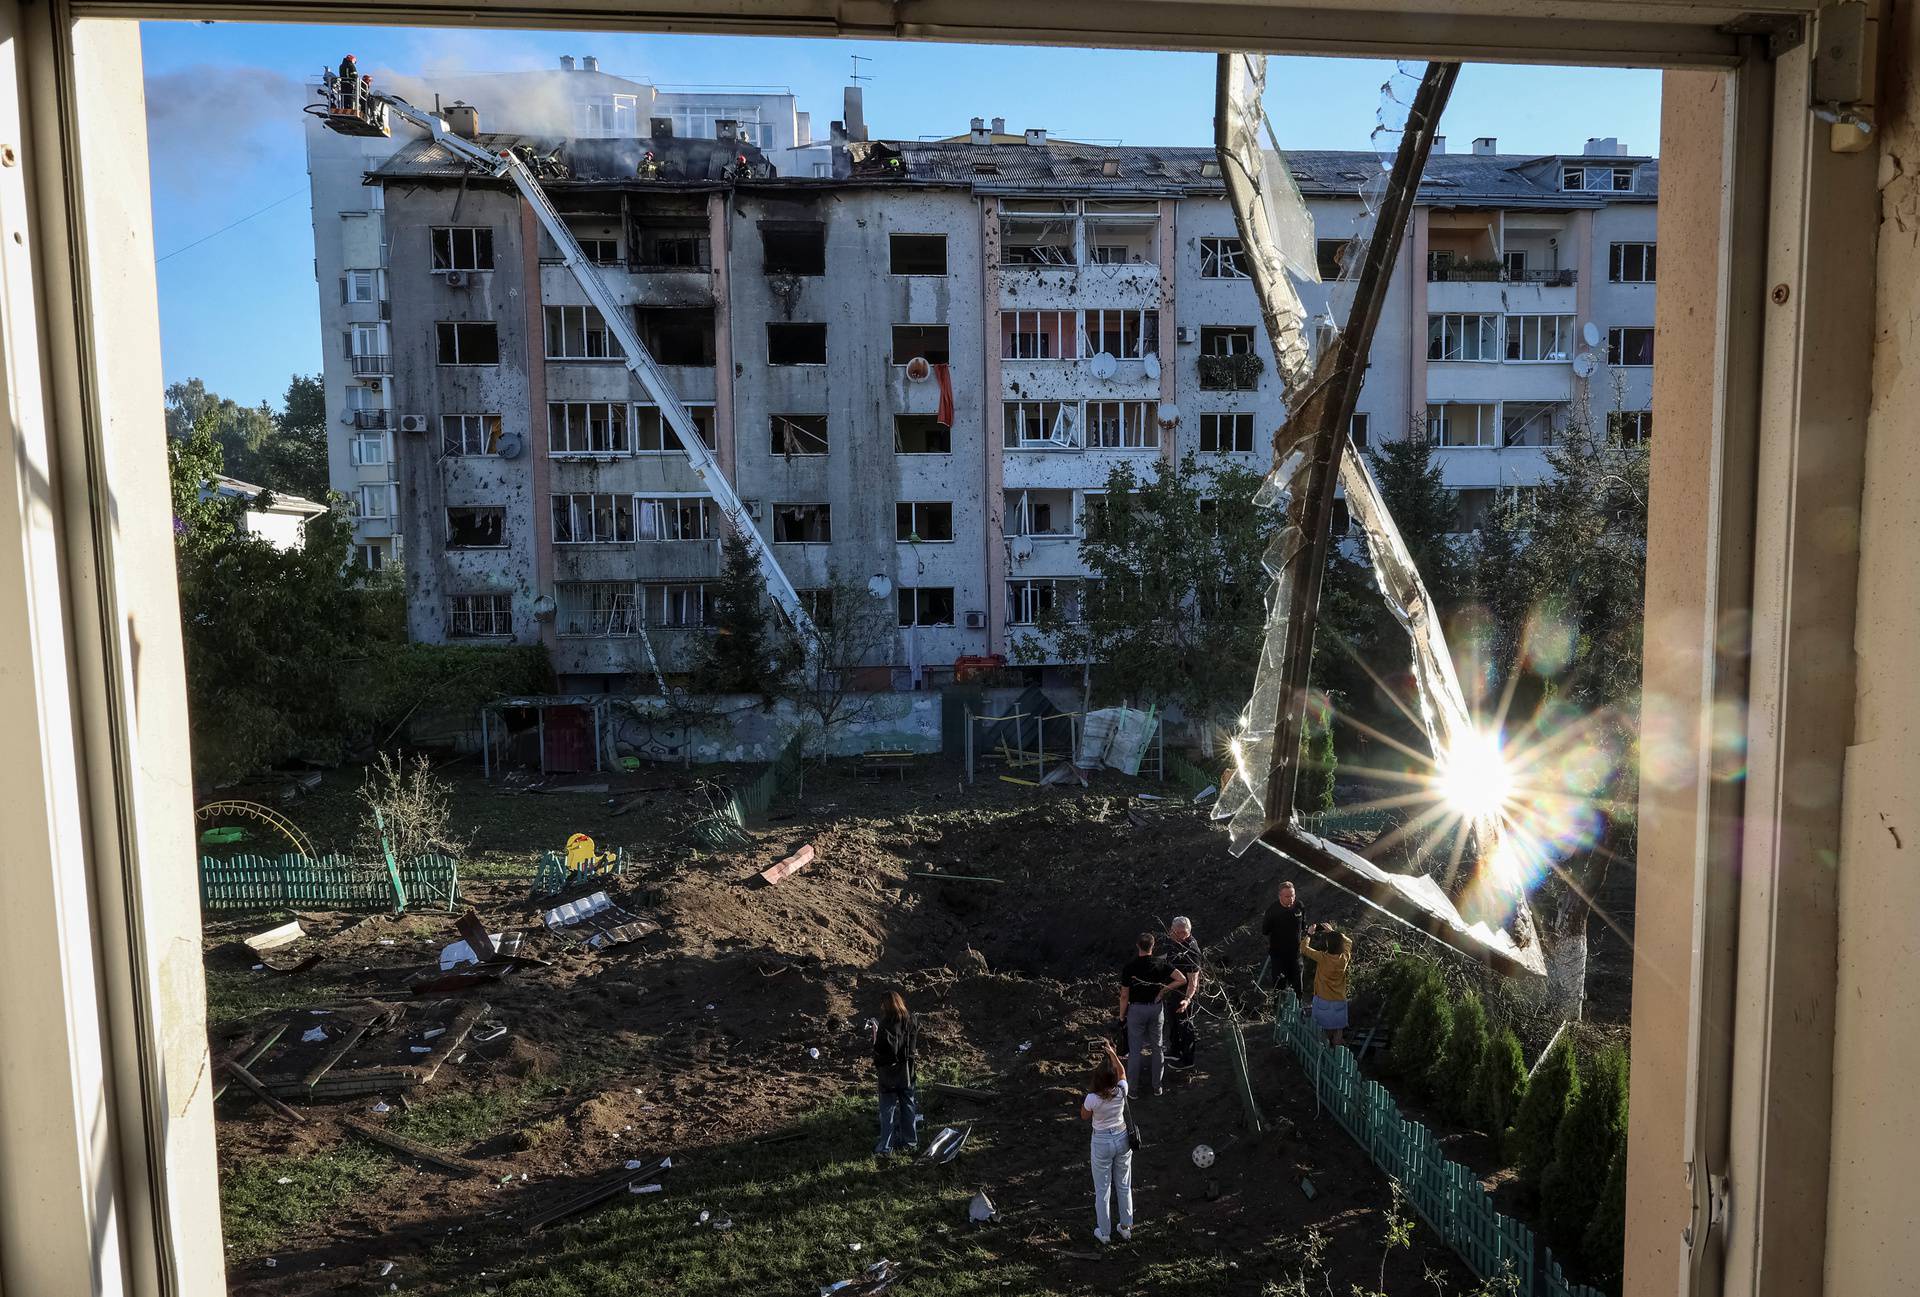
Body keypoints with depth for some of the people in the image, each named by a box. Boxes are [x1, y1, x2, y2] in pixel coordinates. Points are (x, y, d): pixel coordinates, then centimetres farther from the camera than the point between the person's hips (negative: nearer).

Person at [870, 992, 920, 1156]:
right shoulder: (911, 1021, -4)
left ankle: (885, 1147, 11)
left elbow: (880, 1050, -22)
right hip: (907, 1072, 5)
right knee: (908, 1106, 16)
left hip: (889, 1073, -5)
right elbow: (916, 1042, 7)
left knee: (888, 1109, 5)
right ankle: (910, 1142, 26)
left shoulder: (885, 1026, -22)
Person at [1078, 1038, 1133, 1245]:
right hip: (1122, 1139, 3)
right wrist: (1112, 1053, 0)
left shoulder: (1092, 1099, -27)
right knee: (1124, 1186, 21)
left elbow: (1084, 1117, -5)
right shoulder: (1122, 1091, -18)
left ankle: (1104, 1233, 27)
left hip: (1102, 1143, -3)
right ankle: (1126, 1228, 34)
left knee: (1102, 1190, 14)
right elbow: (1122, 1072, 5)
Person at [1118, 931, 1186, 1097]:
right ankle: (1156, 1085, 23)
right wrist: (1164, 989, -4)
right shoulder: (1160, 963, -9)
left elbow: (1124, 995, -11)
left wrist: (1122, 1014, 4)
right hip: (1156, 1008, 2)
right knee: (1157, 1047, 15)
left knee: (1135, 1049, 8)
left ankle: (1133, 1087, 14)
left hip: (1137, 1009, -2)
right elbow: (1182, 979, -12)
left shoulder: (1129, 967, -15)